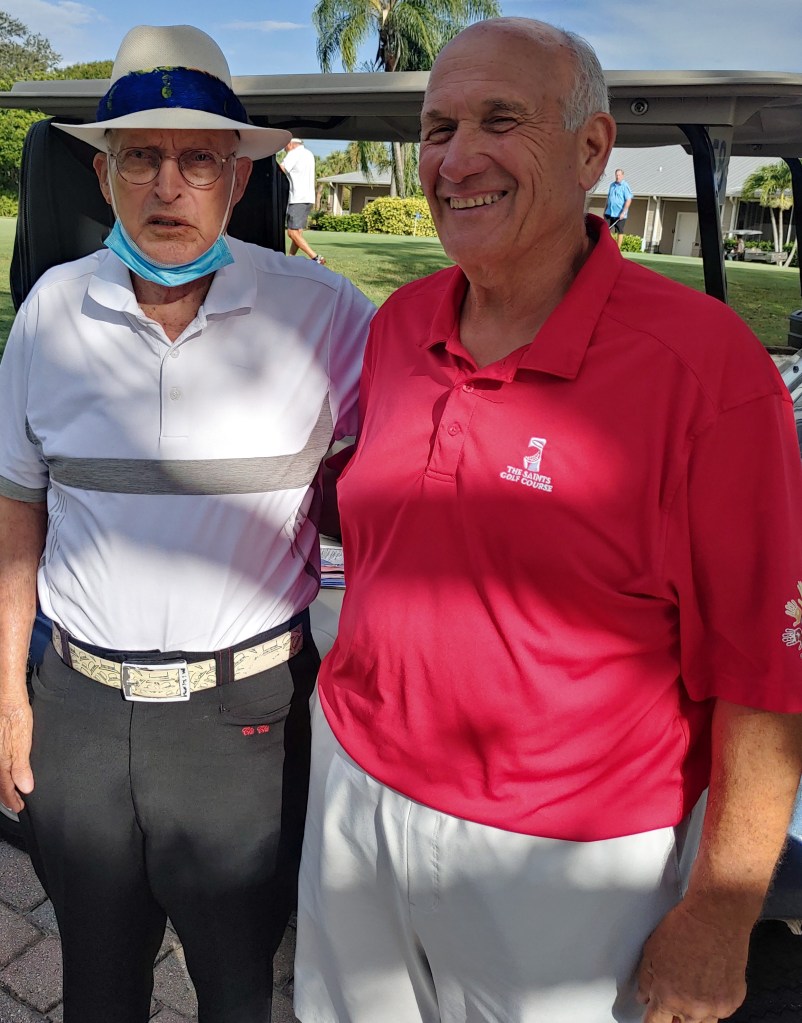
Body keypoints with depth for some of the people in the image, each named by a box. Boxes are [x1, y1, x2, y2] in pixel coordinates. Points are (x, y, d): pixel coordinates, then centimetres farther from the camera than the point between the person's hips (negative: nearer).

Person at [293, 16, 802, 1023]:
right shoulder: (396, 325, -1)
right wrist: (352, 710, 14)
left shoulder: (704, 364, -18)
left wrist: (721, 913, -12)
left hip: (564, 858, -5)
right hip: (356, 794, 6)